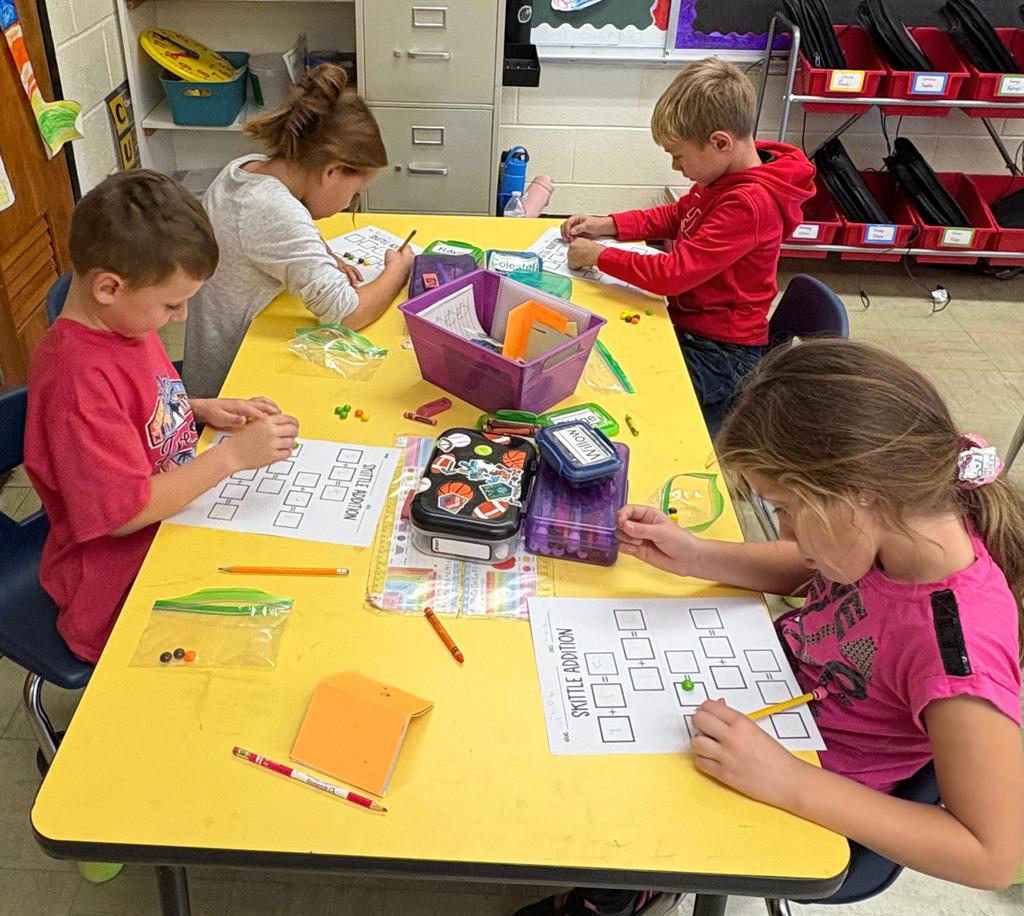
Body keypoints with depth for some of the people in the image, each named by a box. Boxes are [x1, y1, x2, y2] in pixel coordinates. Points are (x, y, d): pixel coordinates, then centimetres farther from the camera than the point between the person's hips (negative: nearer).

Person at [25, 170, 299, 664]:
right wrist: (232, 455, -26)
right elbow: (124, 513, -26)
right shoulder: (76, 379, -29)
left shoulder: (127, 319, 0)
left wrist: (203, 410, 0)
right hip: (121, 590, -9)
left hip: (173, 520, 9)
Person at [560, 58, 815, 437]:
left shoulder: (748, 204, -27)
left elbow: (672, 274, -29)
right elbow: (675, 216, 21)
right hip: (689, 324, 10)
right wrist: (607, 224, 7)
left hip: (717, 353, -10)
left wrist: (599, 255, -16)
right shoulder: (725, 176, 4)